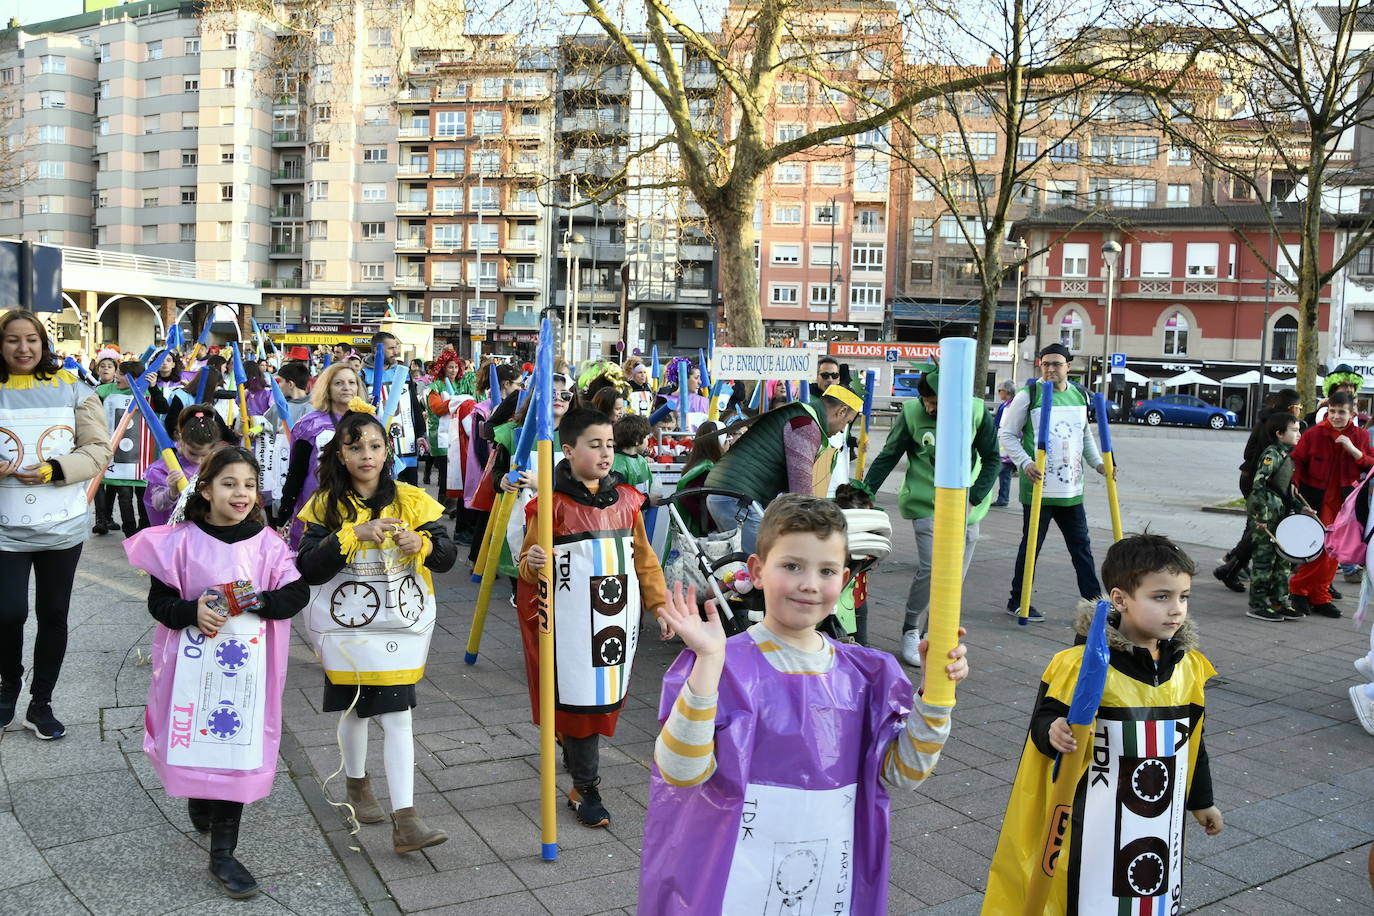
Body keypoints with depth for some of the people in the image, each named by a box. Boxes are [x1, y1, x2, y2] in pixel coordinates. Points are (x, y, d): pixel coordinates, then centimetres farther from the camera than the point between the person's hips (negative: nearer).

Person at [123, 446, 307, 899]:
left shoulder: (267, 543, -2)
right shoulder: (182, 540, -3)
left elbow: (296, 594, -4)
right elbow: (159, 599, 0)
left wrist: (255, 601, -19)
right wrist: (192, 612, -19)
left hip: (246, 664, 0)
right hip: (194, 663, 0)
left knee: (238, 748, 0)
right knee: (195, 738, 8)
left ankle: (223, 853, 12)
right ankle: (198, 799, 44)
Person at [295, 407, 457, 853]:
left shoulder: (412, 500, 0)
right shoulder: (325, 506, -3)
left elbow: (448, 557, -3)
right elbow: (308, 569, -14)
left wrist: (420, 543, -23)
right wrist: (354, 535, -25)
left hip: (402, 624, 0)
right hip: (346, 627, 0)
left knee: (398, 716, -4)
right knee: (355, 708, 15)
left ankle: (405, 822, -1)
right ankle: (357, 784, 41)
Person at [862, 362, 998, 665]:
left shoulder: (976, 412, -8)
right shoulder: (912, 413, -12)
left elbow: (991, 459, 2)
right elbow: (888, 457, -2)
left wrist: (974, 500, -6)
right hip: (925, 503, -3)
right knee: (931, 568, -14)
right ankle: (910, 631, 5)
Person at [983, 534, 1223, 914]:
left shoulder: (1190, 668, 1)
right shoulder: (1083, 663, -20)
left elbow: (1191, 742, 13)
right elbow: (1043, 719, -15)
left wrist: (1201, 800, 20)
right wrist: (1053, 733, -37)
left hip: (1162, 820, 5)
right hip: (1094, 821, -5)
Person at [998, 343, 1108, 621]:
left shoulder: (1080, 395, 12)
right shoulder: (1028, 395, -5)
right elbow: (1006, 434, -3)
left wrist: (1097, 462, 11)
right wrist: (1025, 463, -16)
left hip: (1071, 490, 5)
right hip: (1038, 489, -5)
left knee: (1081, 546, 9)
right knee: (1031, 545, 2)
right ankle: (1017, 602, 14)